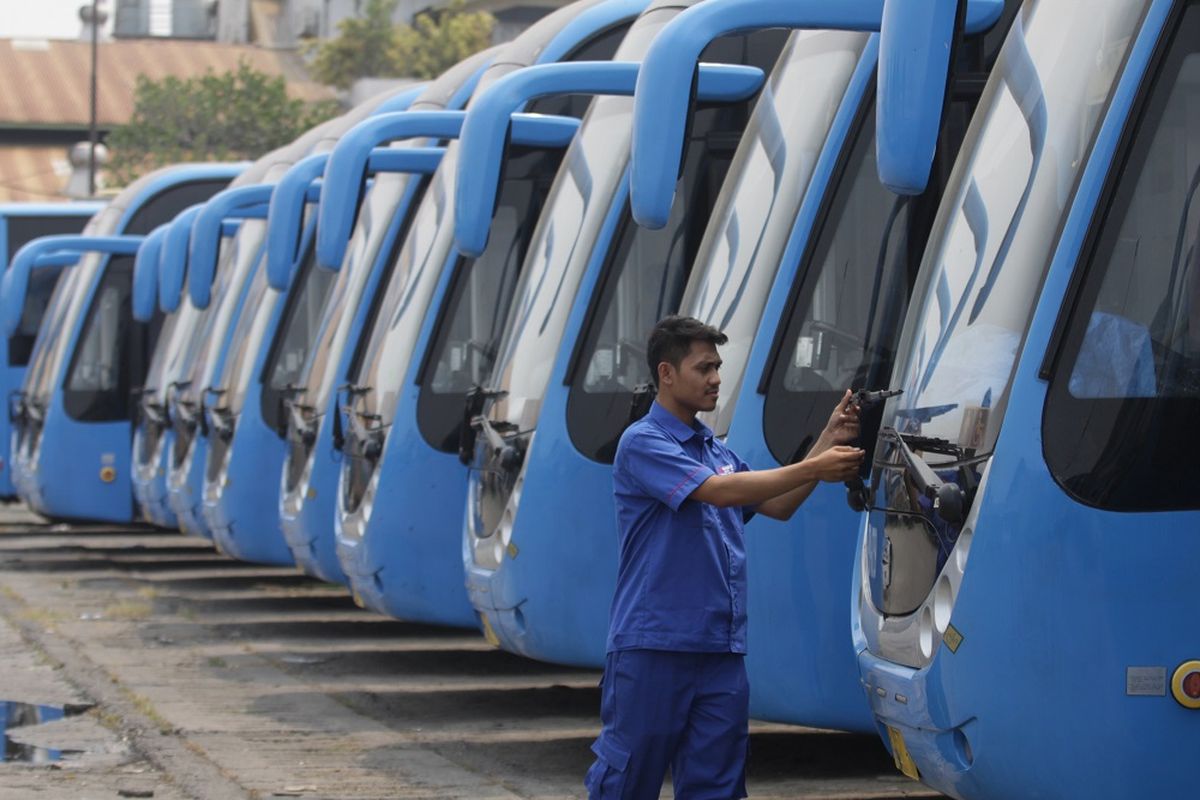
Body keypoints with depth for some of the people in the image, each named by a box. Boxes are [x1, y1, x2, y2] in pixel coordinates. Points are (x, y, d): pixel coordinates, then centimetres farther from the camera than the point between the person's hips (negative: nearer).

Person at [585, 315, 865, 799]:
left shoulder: (717, 450, 17)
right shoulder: (642, 443, -8)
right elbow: (719, 490, -19)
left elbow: (777, 506, 14)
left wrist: (829, 441, 5)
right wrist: (814, 469, -19)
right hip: (652, 645, -7)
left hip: (721, 650, 7)